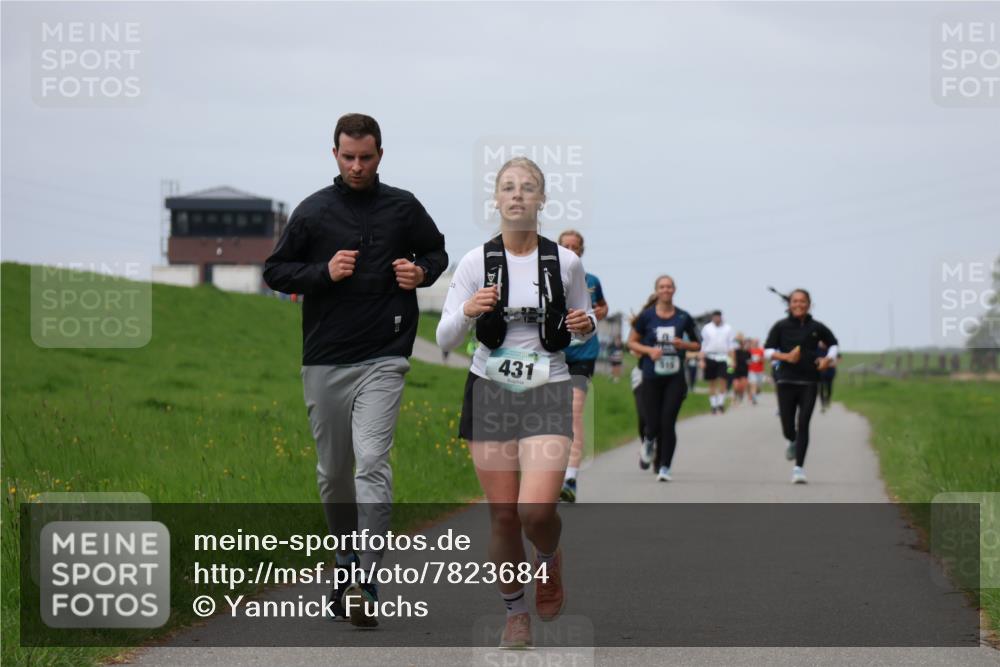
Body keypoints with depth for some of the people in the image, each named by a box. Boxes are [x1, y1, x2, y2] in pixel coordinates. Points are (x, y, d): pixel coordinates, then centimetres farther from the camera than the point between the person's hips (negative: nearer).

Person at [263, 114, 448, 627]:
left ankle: (367, 584, -17)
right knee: (333, 472, 11)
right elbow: (275, 271, 7)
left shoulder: (403, 208, 5)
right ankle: (346, 562, 31)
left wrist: (421, 272, -1)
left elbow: (436, 252, 21)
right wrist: (324, 272, -10)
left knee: (372, 463, -16)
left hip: (382, 359, -2)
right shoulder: (314, 210, 4)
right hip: (324, 362, 2)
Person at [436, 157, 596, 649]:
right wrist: (468, 312, -24)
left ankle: (548, 559, 19)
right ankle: (515, 612, 22)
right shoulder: (477, 262, -2)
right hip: (490, 390, 1)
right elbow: (445, 338, -4)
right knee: (502, 514, 1)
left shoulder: (565, 261, -1)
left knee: (537, 508, -17)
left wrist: (585, 324, -10)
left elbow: (585, 324, 14)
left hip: (547, 392, -1)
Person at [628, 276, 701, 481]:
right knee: (653, 423, 0)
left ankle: (664, 467, 0)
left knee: (668, 422, -9)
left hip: (675, 377, 0)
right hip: (651, 377, 0)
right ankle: (649, 441, 38)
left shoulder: (683, 317, 2)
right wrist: (649, 350, -12)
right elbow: (631, 342, 5)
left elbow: (697, 345, 12)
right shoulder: (646, 316, -1)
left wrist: (684, 345, -10)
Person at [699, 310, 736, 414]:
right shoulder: (706, 328, 5)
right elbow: (702, 345, 4)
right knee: (712, 383, 3)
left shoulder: (728, 329, 9)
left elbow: (731, 346, 10)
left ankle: (721, 403, -5)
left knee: (722, 380, -11)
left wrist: (732, 359, 1)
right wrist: (701, 360, -4)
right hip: (710, 358, 0)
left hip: (723, 358, 0)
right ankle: (714, 405, 9)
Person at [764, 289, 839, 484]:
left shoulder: (817, 328, 2)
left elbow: (833, 344, 17)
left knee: (803, 425, -9)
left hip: (809, 383, 0)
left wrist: (828, 359, -2)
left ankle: (799, 468, -7)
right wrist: (785, 356, -15)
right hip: (786, 382, 0)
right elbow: (767, 350, 1)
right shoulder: (781, 327, -1)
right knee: (788, 428, 3)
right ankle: (793, 442, 40)